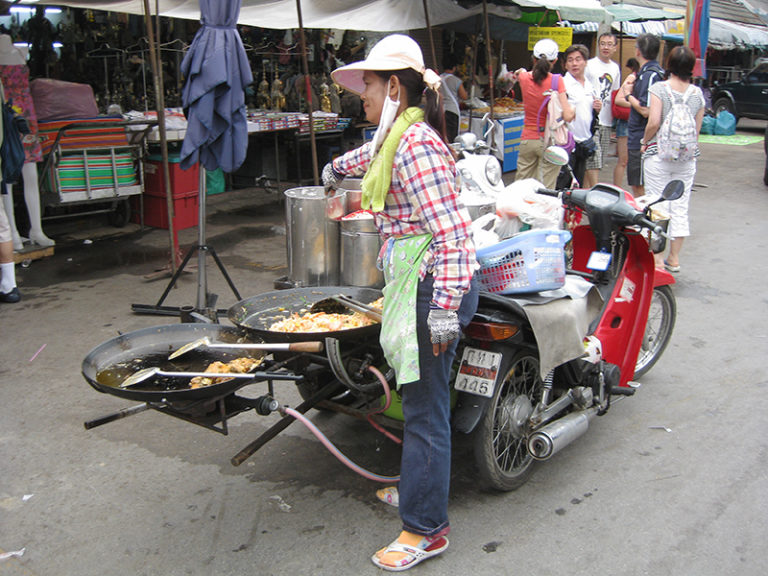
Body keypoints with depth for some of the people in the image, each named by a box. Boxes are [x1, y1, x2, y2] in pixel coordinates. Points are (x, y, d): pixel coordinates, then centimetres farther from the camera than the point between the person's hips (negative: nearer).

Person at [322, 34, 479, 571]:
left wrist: (444, 306, -27)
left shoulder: (416, 143, -17)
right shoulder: (397, 135, 14)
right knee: (420, 399, 19)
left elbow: (451, 232, -24)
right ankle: (420, 487, 35)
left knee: (425, 408, -2)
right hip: (413, 282, 10)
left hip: (431, 285, -10)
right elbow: (370, 153, 41)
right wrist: (338, 166, 60)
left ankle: (426, 530, 10)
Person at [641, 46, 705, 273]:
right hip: (687, 155, 4)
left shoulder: (659, 88, -8)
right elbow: (697, 129, 8)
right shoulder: (698, 93, 4)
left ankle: (657, 258, 4)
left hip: (659, 153, -4)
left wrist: (645, 143, 0)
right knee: (680, 207, 10)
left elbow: (654, 122, -16)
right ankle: (674, 258, 16)